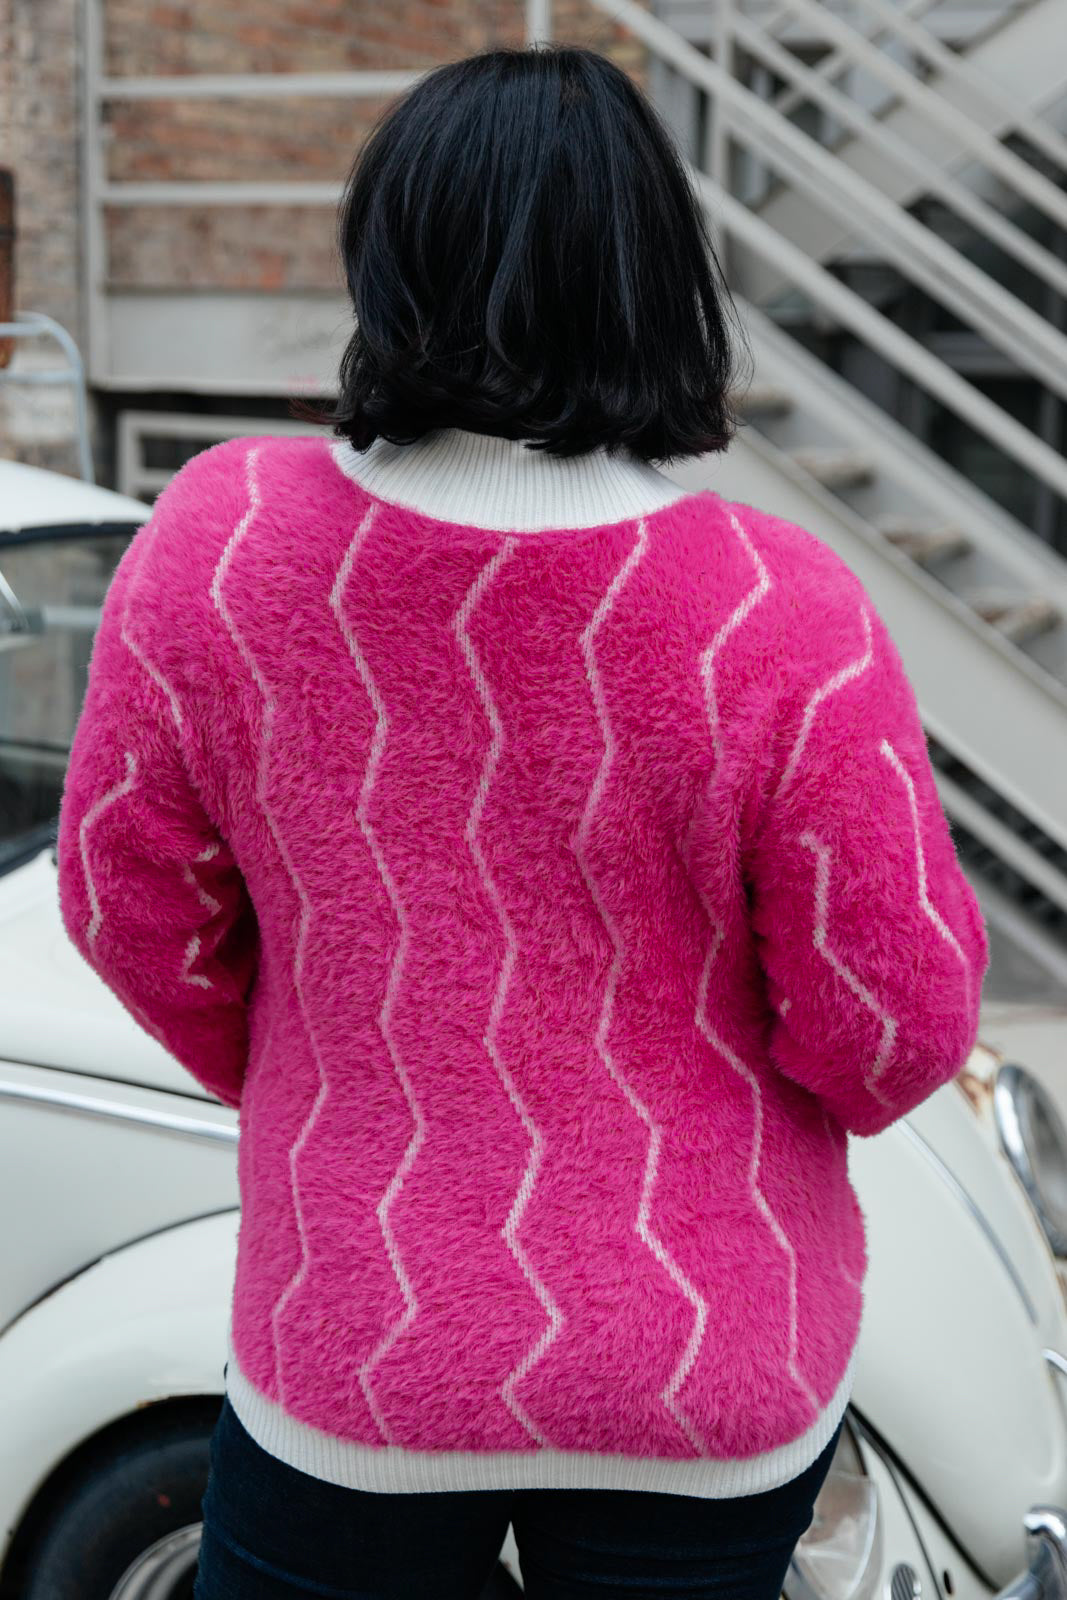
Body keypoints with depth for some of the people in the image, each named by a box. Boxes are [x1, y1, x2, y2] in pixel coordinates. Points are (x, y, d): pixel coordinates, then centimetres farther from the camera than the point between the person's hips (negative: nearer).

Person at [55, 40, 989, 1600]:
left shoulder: (220, 542, -16)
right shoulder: (782, 619, -21)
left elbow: (131, 898, -3)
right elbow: (898, 1027, -14)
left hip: (360, 1355, 1)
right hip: (719, 1372, 0)